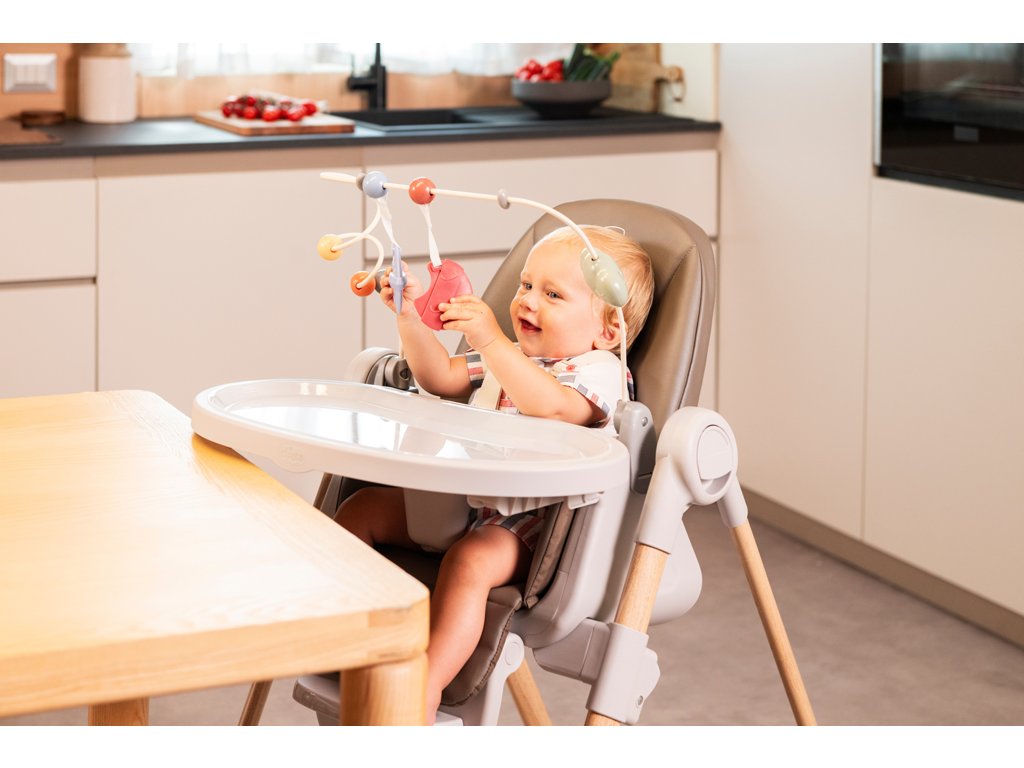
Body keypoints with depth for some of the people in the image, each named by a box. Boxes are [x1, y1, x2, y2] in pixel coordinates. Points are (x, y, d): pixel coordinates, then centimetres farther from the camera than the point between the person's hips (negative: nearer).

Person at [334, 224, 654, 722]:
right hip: (459, 501, 9)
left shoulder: (598, 370, -10)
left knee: (470, 560, -38)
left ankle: (423, 694, -43)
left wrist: (491, 339, -38)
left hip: (530, 525, -9)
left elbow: (548, 404, -31)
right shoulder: (510, 356, 19)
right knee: (360, 508, 4)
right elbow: (440, 378, 19)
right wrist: (411, 318, 3)